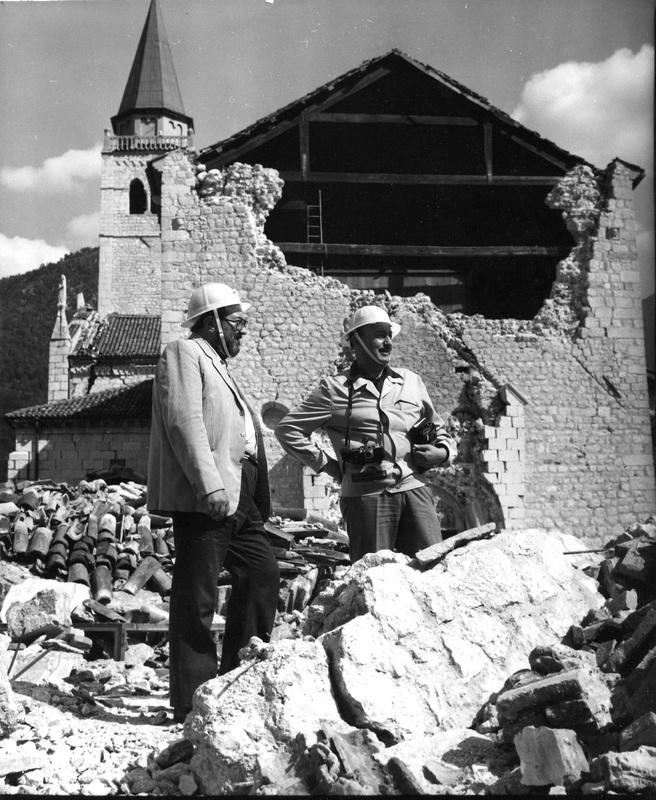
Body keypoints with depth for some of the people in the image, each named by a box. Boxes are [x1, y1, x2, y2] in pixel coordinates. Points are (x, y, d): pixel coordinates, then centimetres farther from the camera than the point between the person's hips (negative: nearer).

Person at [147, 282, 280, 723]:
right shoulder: (184, 354, -3)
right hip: (201, 498, -10)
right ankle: (192, 704, 2)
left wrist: (257, 497, 20)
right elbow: (184, 421, -16)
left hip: (235, 497, 10)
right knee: (197, 598, -5)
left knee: (263, 572, 11)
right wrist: (209, 484, -24)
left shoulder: (218, 365, 27)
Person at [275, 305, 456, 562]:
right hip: (366, 494, -3)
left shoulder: (411, 381, 16)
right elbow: (288, 429, 5)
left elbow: (439, 430, 27)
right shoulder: (335, 388, 3)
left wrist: (442, 452, 5)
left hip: (414, 488, 4)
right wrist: (328, 465, 1)